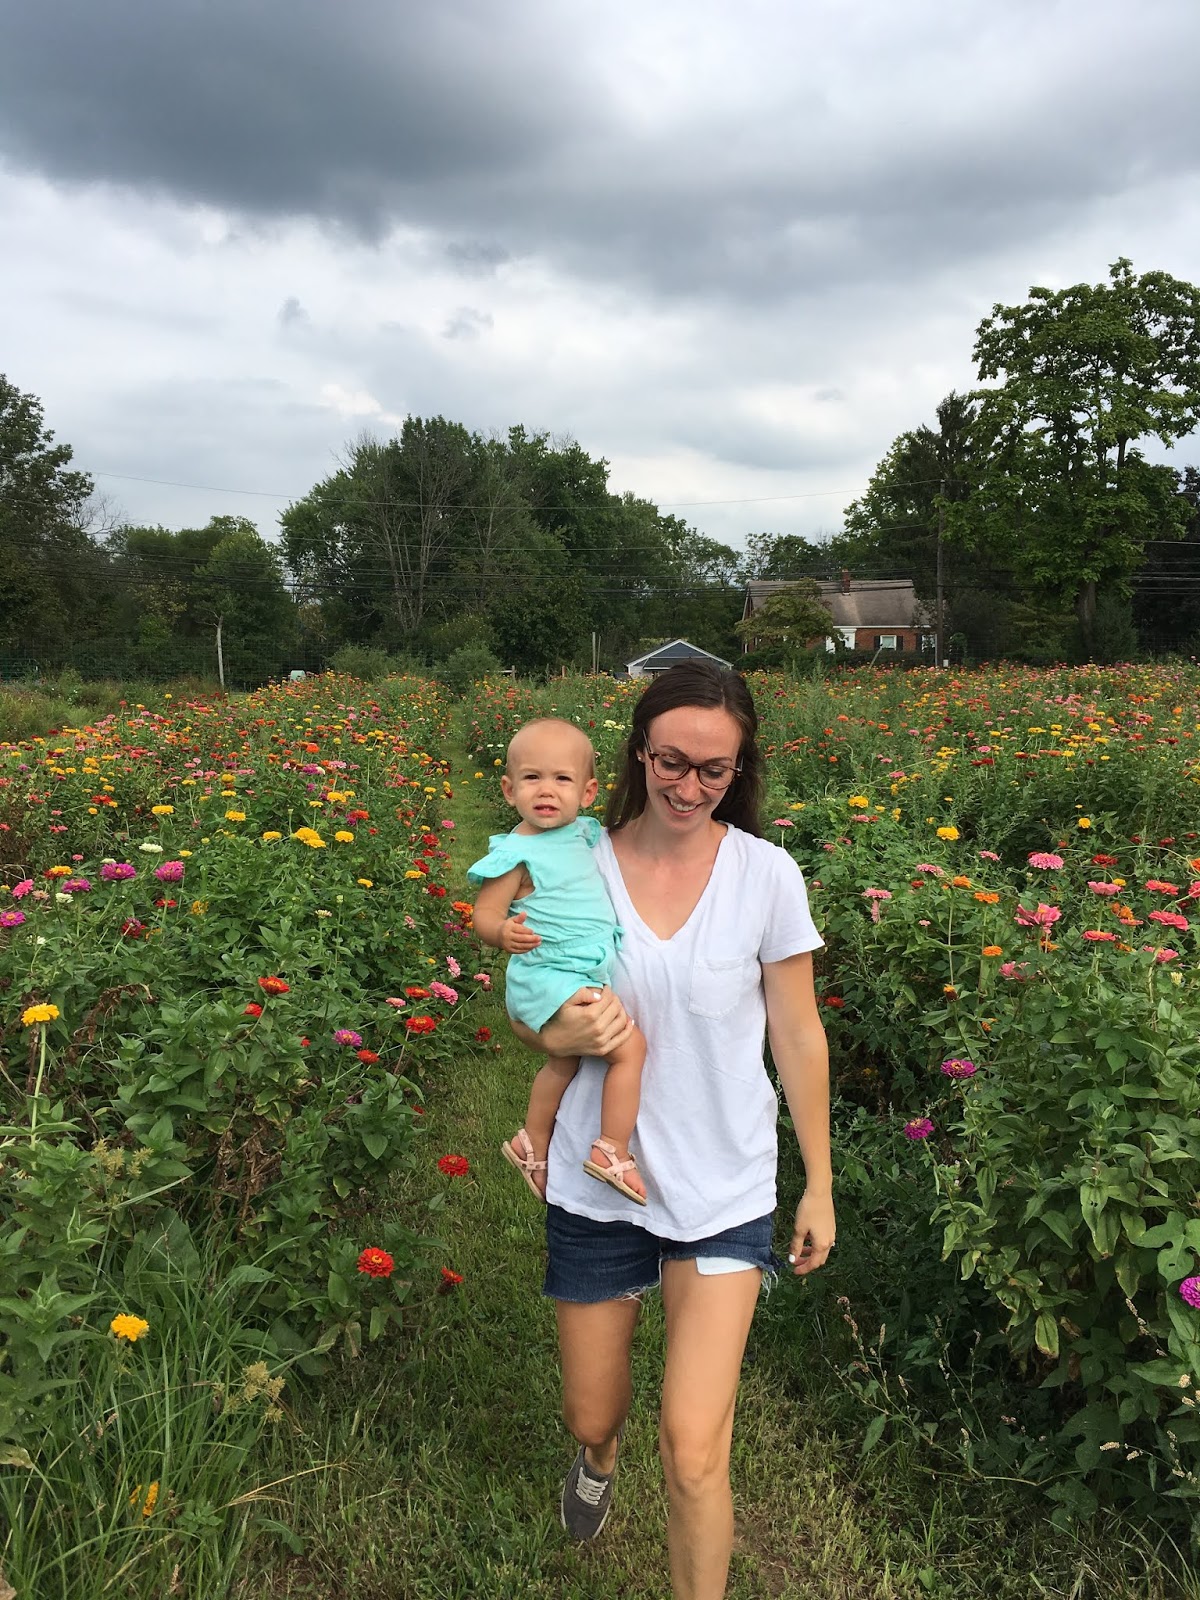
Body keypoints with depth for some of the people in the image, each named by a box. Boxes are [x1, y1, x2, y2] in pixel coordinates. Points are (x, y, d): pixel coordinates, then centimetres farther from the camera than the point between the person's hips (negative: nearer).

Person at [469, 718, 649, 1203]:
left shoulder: (584, 834, 4)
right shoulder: (516, 852, -18)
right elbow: (484, 914, -15)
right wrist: (504, 933, -34)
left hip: (586, 977, 9)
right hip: (550, 978, -9)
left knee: (565, 1061, 24)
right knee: (630, 1046, -16)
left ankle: (533, 1144, 44)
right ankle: (613, 1153, -3)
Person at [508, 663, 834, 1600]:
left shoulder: (767, 875, -12)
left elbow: (798, 1038, -2)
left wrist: (820, 1185, 3)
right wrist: (561, 1036, -19)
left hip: (725, 1194, -1)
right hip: (598, 1185, 2)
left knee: (695, 1451, -6)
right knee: (591, 1415, 20)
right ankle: (597, 1458, 58)